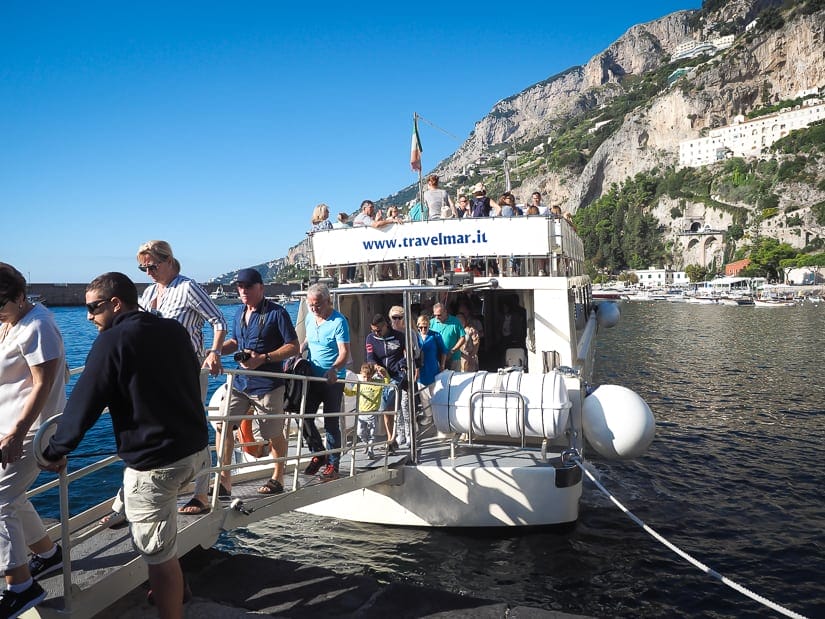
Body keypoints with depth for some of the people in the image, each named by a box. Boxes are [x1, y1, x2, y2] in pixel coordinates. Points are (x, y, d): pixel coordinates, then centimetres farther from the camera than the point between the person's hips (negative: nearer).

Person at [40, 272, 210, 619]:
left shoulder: (113, 340, -12)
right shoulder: (175, 330, 7)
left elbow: (84, 403, -8)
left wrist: (55, 453, 6)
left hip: (156, 463, -8)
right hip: (197, 449, 9)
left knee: (159, 557, 2)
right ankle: (172, 590, 43)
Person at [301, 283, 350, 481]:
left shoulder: (339, 321, -15)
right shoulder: (309, 318, 6)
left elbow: (344, 352, -21)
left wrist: (334, 369, -39)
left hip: (333, 379, -6)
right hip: (313, 377, 6)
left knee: (331, 422, 0)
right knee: (304, 416, 3)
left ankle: (332, 464, 11)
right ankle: (318, 453, 21)